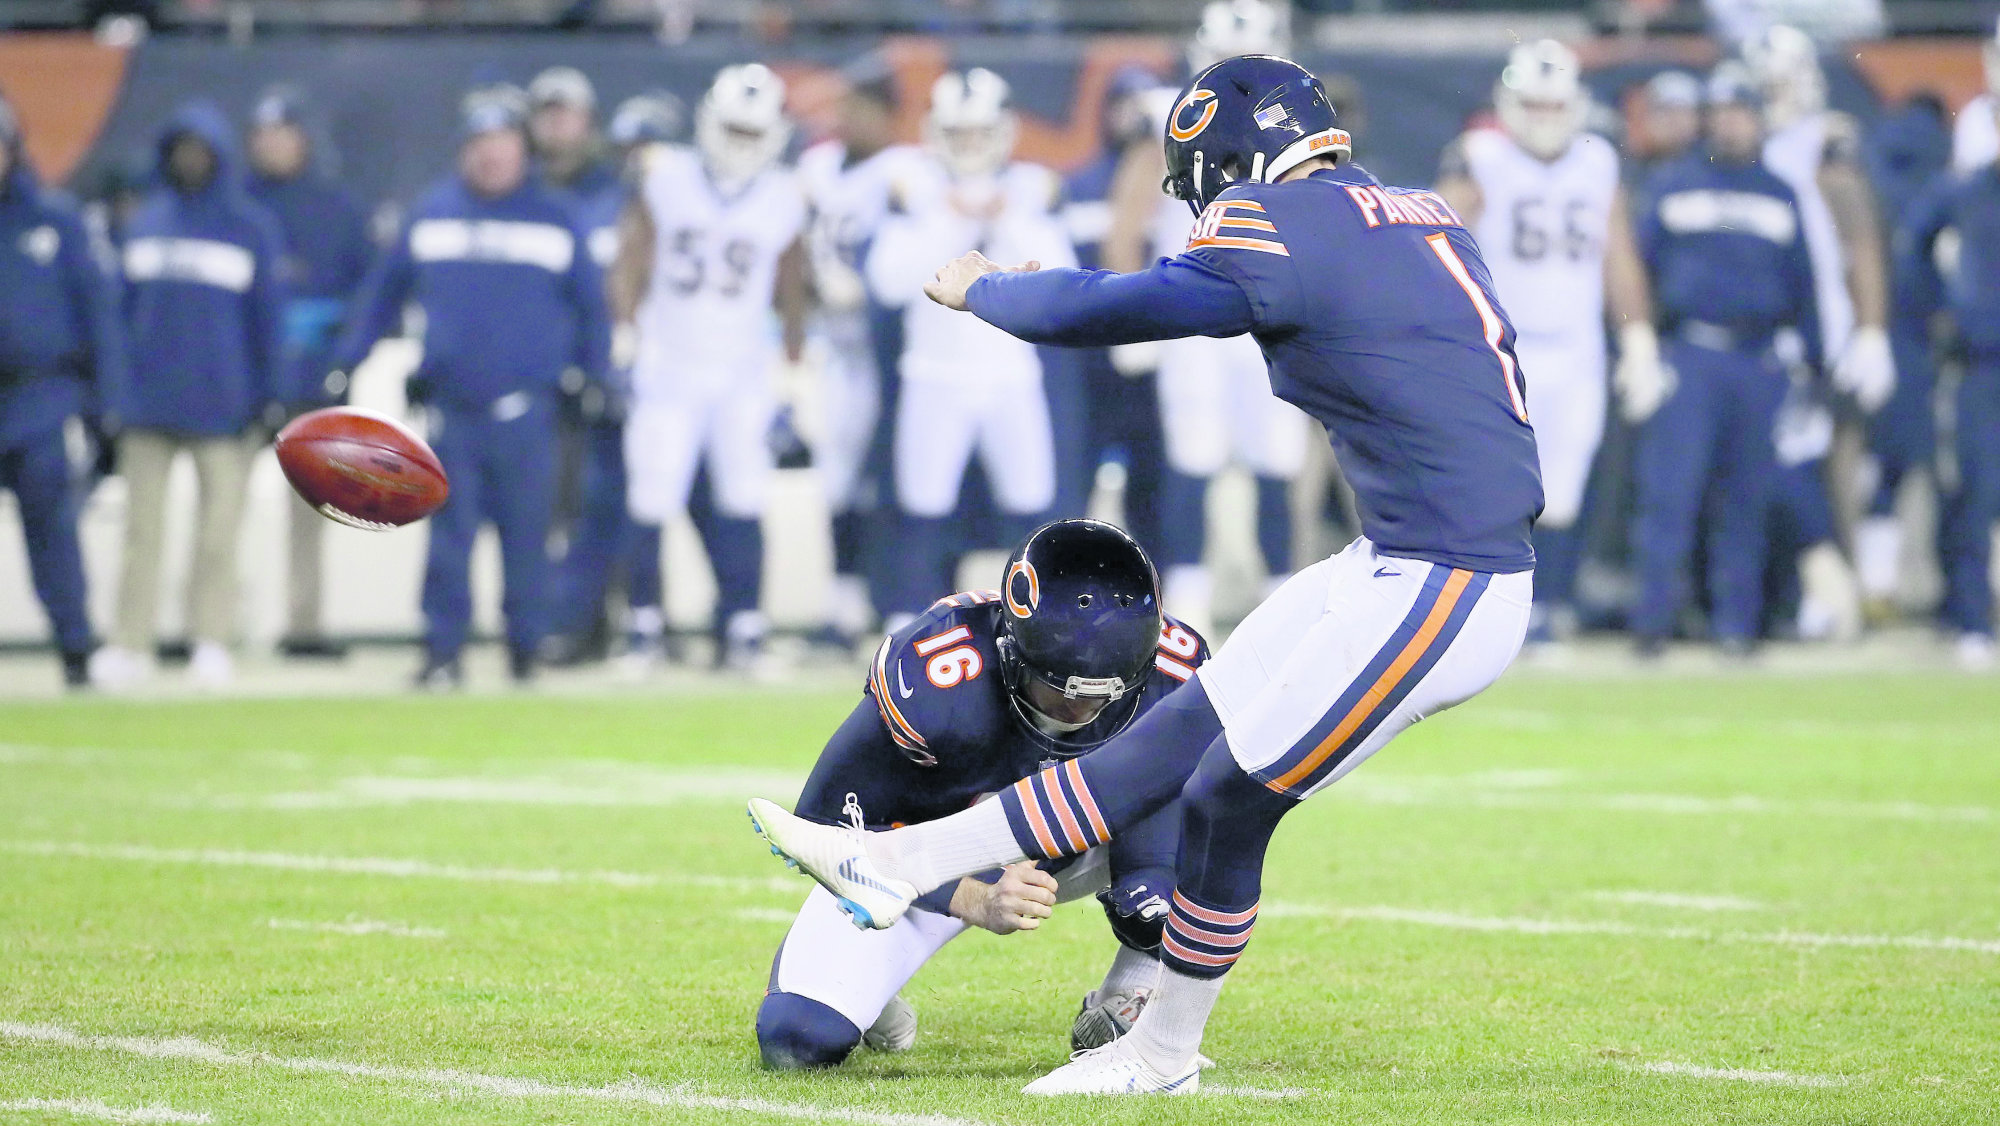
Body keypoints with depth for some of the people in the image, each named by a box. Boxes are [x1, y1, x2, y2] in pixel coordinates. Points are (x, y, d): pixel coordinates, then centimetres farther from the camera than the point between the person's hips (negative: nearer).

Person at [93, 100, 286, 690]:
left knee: (217, 530, 0)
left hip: (222, 405, -3)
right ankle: (130, 643, 4)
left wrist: (270, 394, -4)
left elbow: (268, 314, 1)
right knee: (142, 526, 2)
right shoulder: (148, 220, 10)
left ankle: (212, 639, 6)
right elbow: (126, 304, 13)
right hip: (147, 405, 3)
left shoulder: (253, 226, 1)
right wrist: (111, 386, 9)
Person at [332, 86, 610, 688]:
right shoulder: (431, 213, 9)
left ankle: (526, 645, 16)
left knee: (526, 533, 2)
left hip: (526, 408, -1)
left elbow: (591, 304, 12)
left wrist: (592, 376, 6)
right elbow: (384, 289, 13)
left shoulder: (554, 219, 6)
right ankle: (442, 650, 2)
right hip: (450, 406, 1)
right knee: (448, 532, -1)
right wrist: (345, 362, 8)